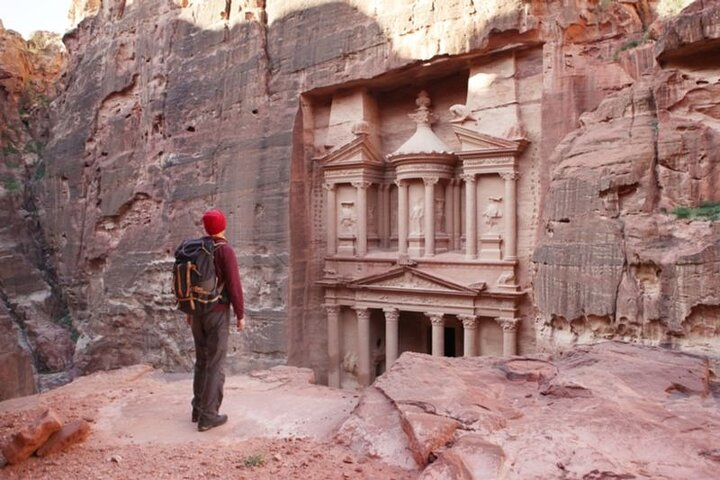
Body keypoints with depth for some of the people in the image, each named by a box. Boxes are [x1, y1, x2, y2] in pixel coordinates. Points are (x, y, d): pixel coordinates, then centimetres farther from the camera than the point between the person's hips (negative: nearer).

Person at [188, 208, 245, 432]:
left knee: (202, 360, 17)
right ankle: (208, 416, 1)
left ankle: (199, 409, 23)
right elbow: (233, 285, -17)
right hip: (218, 314, -7)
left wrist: (189, 310, 24)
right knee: (216, 364, -1)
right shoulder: (225, 250, -15)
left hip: (198, 312, 7)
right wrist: (241, 315, -9)